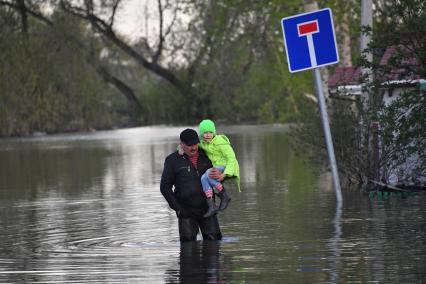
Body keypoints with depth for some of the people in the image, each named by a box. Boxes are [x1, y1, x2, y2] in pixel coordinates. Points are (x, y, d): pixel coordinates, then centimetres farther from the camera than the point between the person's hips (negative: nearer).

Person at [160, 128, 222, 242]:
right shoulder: (173, 160, 0)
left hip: (207, 208, 2)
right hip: (187, 211, -2)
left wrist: (219, 175, -6)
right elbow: (165, 187, 2)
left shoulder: (205, 156, 8)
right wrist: (178, 208, -6)